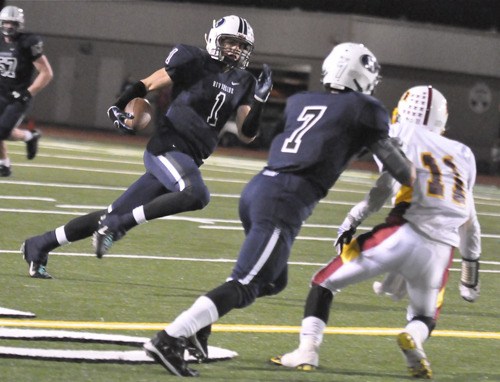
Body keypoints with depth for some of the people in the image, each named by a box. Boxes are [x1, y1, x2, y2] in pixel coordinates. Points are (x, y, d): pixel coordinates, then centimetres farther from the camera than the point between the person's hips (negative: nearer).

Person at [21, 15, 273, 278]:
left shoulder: (242, 83, 13)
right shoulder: (194, 61, -4)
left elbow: (247, 135, 10)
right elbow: (148, 85, 0)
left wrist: (258, 100, -4)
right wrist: (117, 108, -13)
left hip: (188, 160, 7)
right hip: (167, 147, -7)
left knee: (117, 215, 6)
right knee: (196, 194, -33)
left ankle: (40, 245, 16)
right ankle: (116, 224, -23)